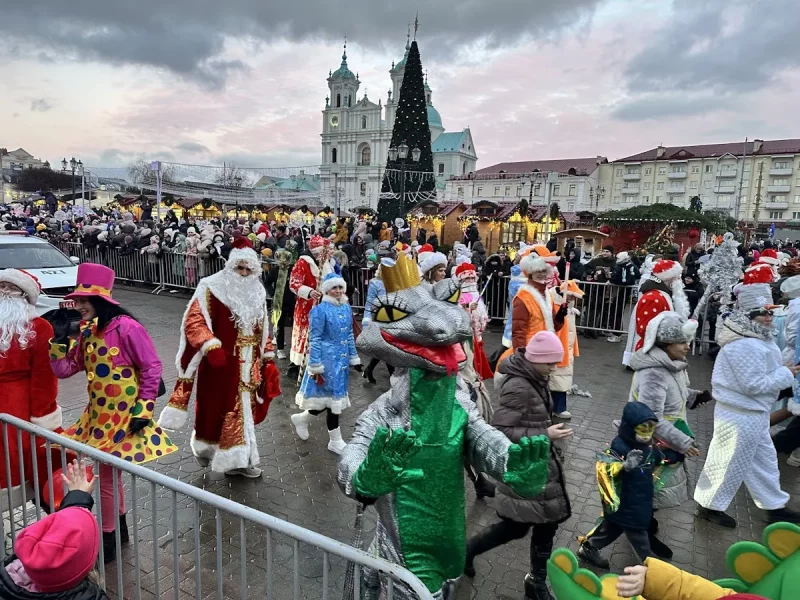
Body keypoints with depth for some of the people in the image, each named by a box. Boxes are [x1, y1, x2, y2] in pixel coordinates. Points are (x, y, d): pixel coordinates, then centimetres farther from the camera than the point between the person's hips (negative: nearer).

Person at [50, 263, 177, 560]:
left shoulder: (127, 327, -19)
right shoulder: (87, 332, 5)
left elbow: (152, 368, -17)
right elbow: (64, 369, 10)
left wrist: (143, 410, -16)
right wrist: (59, 342, -6)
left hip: (124, 416, -8)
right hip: (98, 413, 8)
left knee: (105, 477, 3)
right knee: (110, 473, 21)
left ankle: (108, 540, 22)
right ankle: (119, 525, 40)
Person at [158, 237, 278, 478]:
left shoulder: (256, 292, 7)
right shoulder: (213, 287, -11)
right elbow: (194, 322, -18)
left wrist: (268, 359, 14)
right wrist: (212, 347, -31)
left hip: (248, 365, 6)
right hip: (221, 362, -5)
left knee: (243, 408, 11)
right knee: (218, 408, 7)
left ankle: (237, 458, 23)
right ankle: (203, 445, 34)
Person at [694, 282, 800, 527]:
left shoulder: (755, 339, 7)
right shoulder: (745, 346, -27)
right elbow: (754, 384, -26)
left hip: (752, 412, 10)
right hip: (741, 415, -10)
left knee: (764, 459, 23)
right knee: (730, 462, 5)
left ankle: (775, 506, 40)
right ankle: (709, 505, 21)